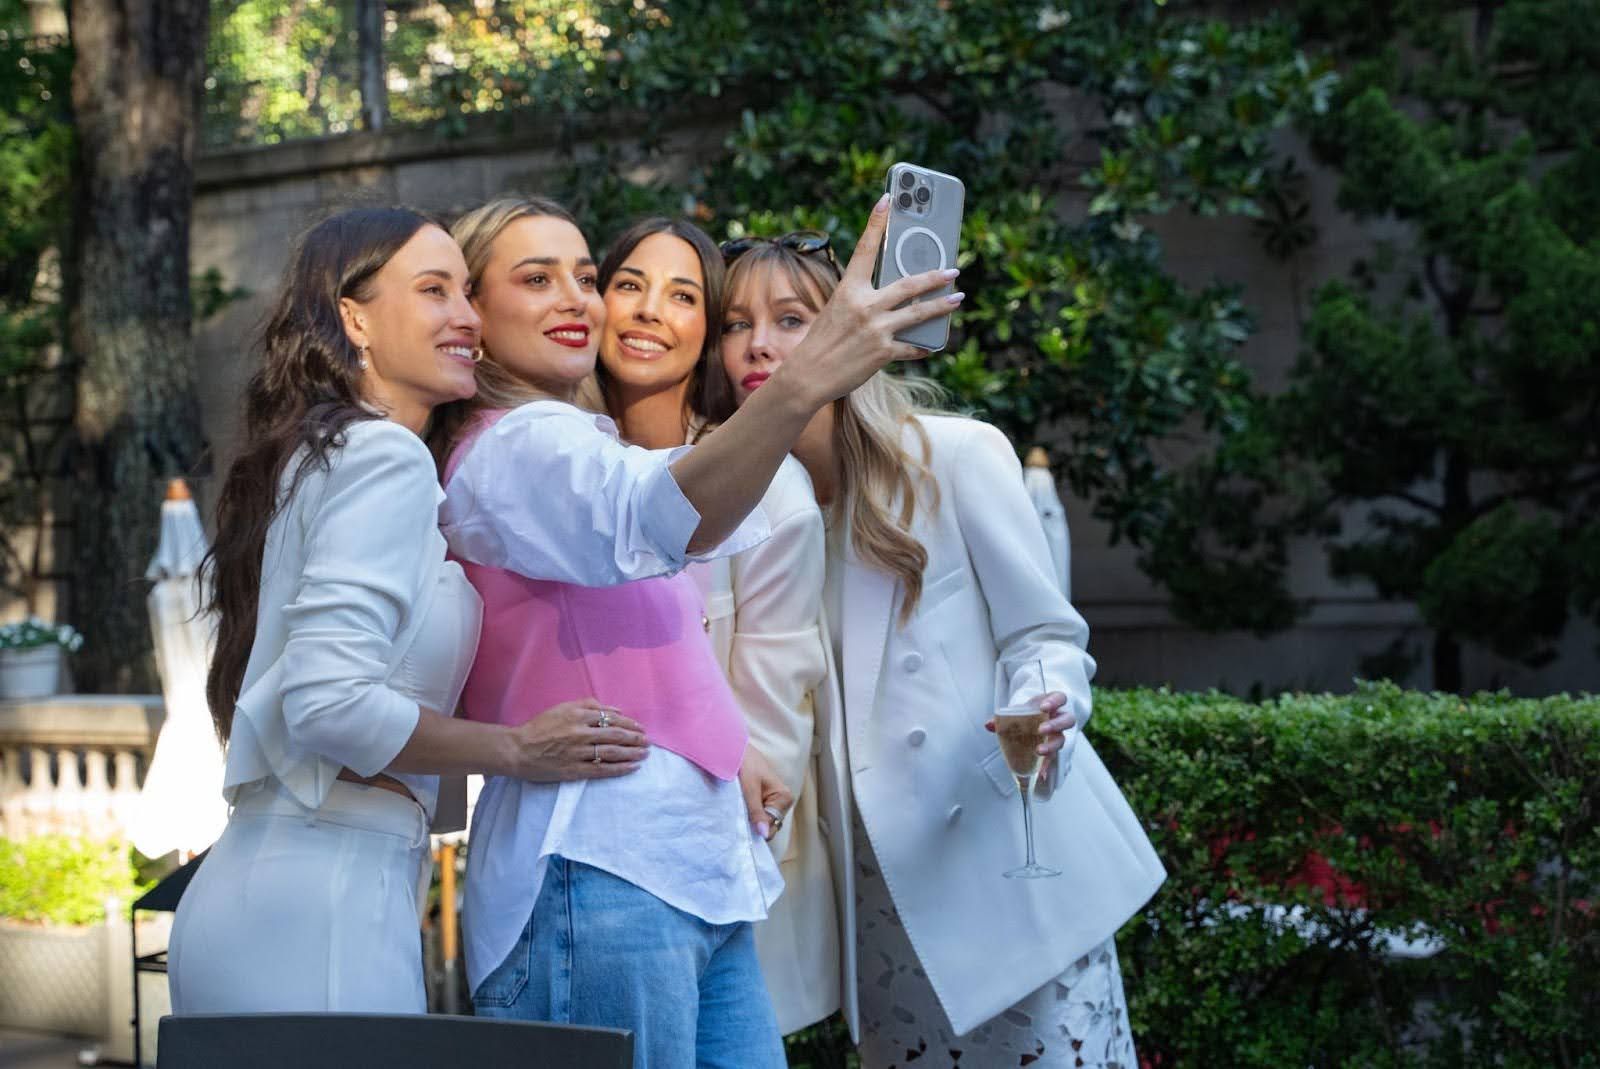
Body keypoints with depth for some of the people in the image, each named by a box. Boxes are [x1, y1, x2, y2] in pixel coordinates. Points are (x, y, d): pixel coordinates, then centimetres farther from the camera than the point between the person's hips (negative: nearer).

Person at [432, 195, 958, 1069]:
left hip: (698, 870, 10)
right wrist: (806, 382, -44)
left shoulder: (565, 446, 25)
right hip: (601, 871, -10)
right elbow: (666, 514, -30)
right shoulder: (518, 444, -8)